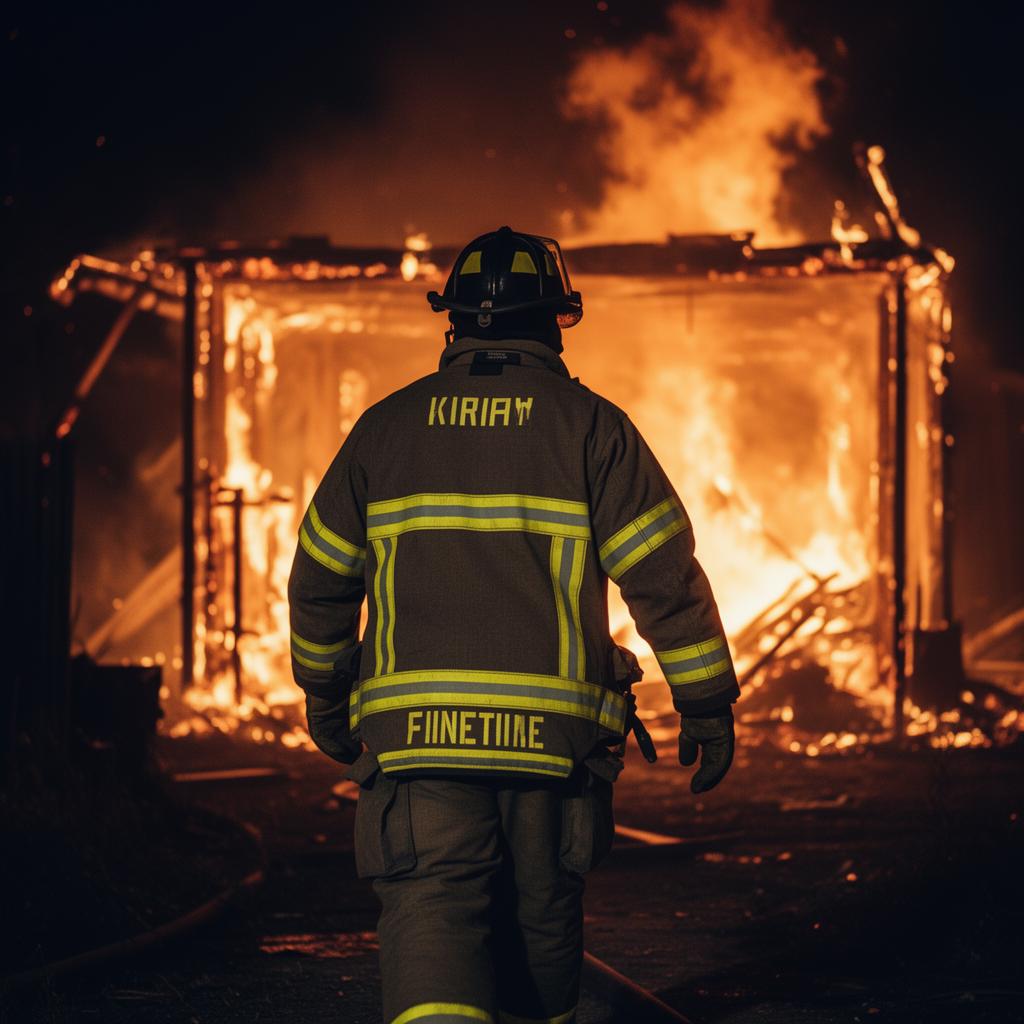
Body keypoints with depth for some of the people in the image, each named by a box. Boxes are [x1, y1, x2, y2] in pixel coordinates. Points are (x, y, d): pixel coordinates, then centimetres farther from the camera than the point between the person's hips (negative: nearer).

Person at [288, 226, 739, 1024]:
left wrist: (326, 695, 29)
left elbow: (320, 581, 15)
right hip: (555, 738, 0)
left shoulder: (386, 427, 8)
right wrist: (708, 705, 5)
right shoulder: (590, 427, 1)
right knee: (542, 918, 15)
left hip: (413, 731, 0)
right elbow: (665, 576, -3)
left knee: (430, 916, -6)